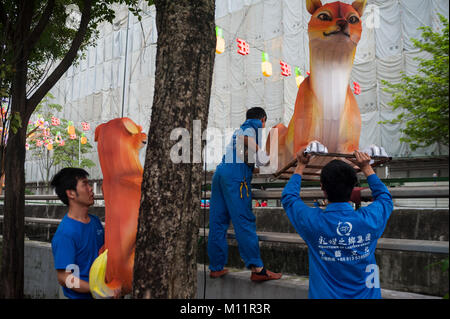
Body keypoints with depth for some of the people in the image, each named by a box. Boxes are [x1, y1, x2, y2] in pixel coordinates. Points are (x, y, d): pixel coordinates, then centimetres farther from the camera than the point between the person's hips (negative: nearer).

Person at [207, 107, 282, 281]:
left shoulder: (239, 128, 31)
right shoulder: (254, 125, 8)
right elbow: (245, 137, -11)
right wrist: (257, 150, -3)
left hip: (221, 170, 8)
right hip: (236, 173, -8)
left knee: (217, 221, 7)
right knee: (244, 220, -11)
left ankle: (216, 267, 12)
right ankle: (257, 269, -10)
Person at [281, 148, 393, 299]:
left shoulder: (313, 221, -22)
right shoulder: (370, 219, -18)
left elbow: (288, 196, 0)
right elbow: (385, 197, 7)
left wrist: (300, 166, 10)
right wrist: (366, 168, 14)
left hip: (324, 295, -1)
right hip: (366, 295, 2)